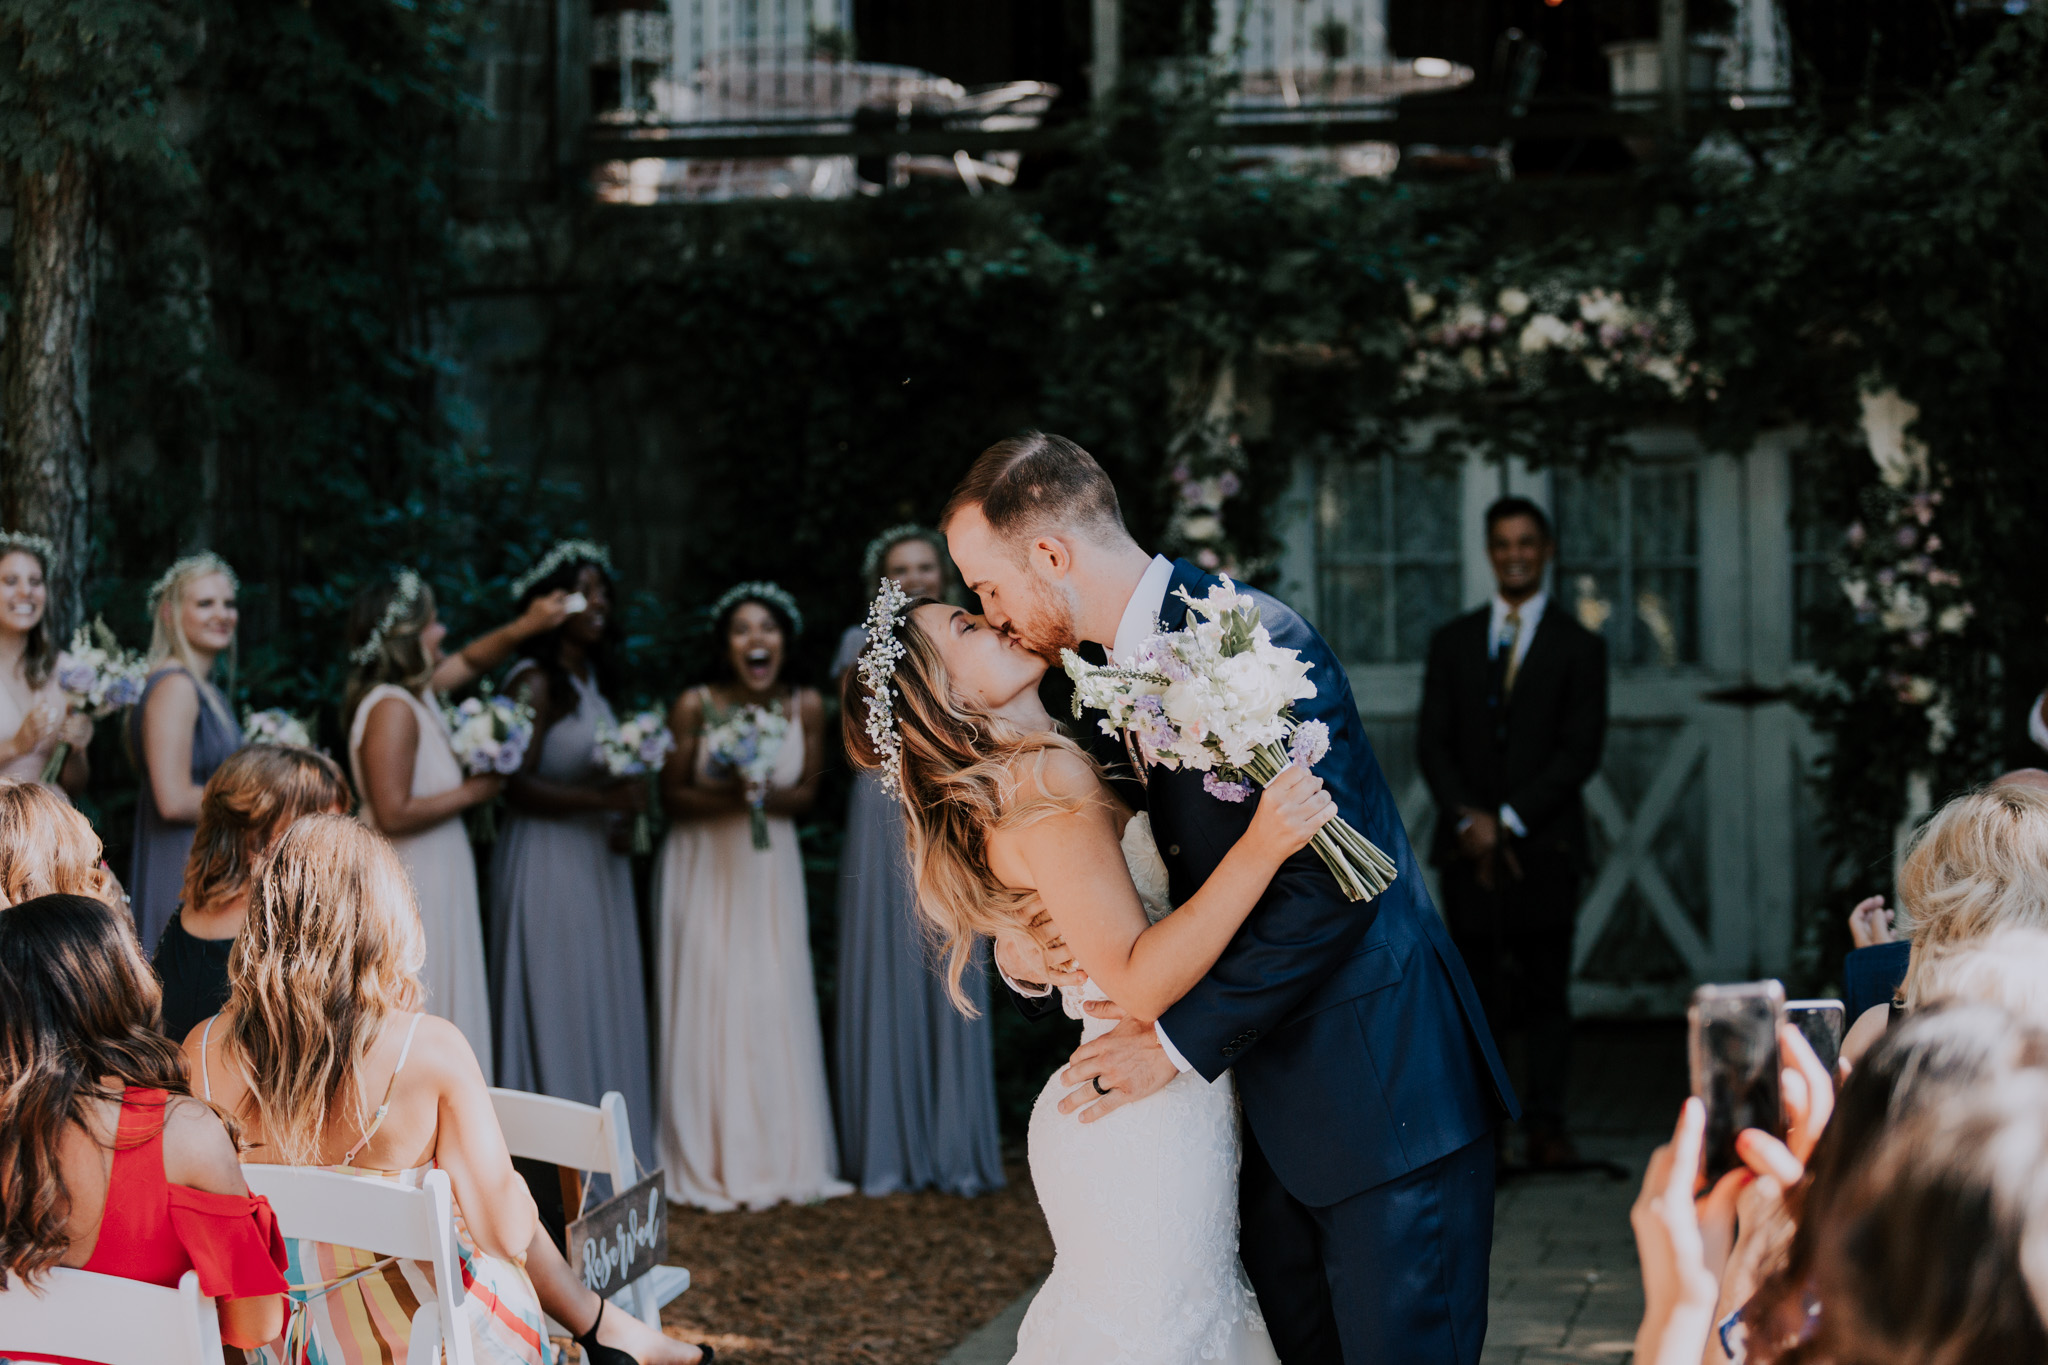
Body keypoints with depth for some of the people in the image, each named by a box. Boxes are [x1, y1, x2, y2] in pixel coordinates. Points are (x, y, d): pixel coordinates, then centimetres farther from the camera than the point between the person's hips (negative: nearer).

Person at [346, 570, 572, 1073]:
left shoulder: (417, 690, 7)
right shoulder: (393, 709, -21)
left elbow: (469, 660, 27)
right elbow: (393, 814, -26)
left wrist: (525, 626, 12)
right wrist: (471, 792, -15)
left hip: (435, 880, 10)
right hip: (410, 887, -10)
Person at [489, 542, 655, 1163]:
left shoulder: (593, 678, 12)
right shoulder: (535, 684, -12)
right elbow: (517, 786, -17)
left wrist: (623, 818, 0)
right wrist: (600, 800, -24)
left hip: (598, 863, 8)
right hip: (547, 862, -8)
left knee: (605, 1005, 9)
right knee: (556, 1009, -4)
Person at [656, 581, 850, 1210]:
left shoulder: (806, 707, -3)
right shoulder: (695, 705, -10)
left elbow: (807, 793, 2)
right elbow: (673, 796, -7)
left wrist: (766, 797, -18)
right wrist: (729, 798, -23)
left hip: (771, 869, 2)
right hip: (705, 868, -2)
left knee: (776, 1007, 3)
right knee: (709, 1002, -2)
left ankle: (781, 1156, 13)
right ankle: (711, 1163, 6)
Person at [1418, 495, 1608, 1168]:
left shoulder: (1578, 646, 6)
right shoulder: (1452, 641, 13)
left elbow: (1581, 750, -2)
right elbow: (1432, 741, 7)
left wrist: (1511, 820, -10)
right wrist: (1469, 819, -8)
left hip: (1542, 844, -1)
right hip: (1469, 847, 2)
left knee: (1546, 992, -1)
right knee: (1474, 995, 0)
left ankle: (1546, 1127, 1)